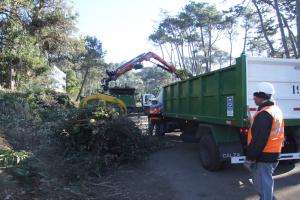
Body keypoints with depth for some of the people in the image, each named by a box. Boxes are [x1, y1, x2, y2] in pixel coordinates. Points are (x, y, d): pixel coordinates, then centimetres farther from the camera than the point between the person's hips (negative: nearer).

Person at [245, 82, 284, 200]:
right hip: (274, 154, 10)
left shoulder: (264, 114, -22)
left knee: (263, 184, 3)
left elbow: (259, 140, -25)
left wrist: (250, 158, -18)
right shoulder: (277, 110, 9)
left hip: (263, 156, -10)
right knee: (266, 182, 24)